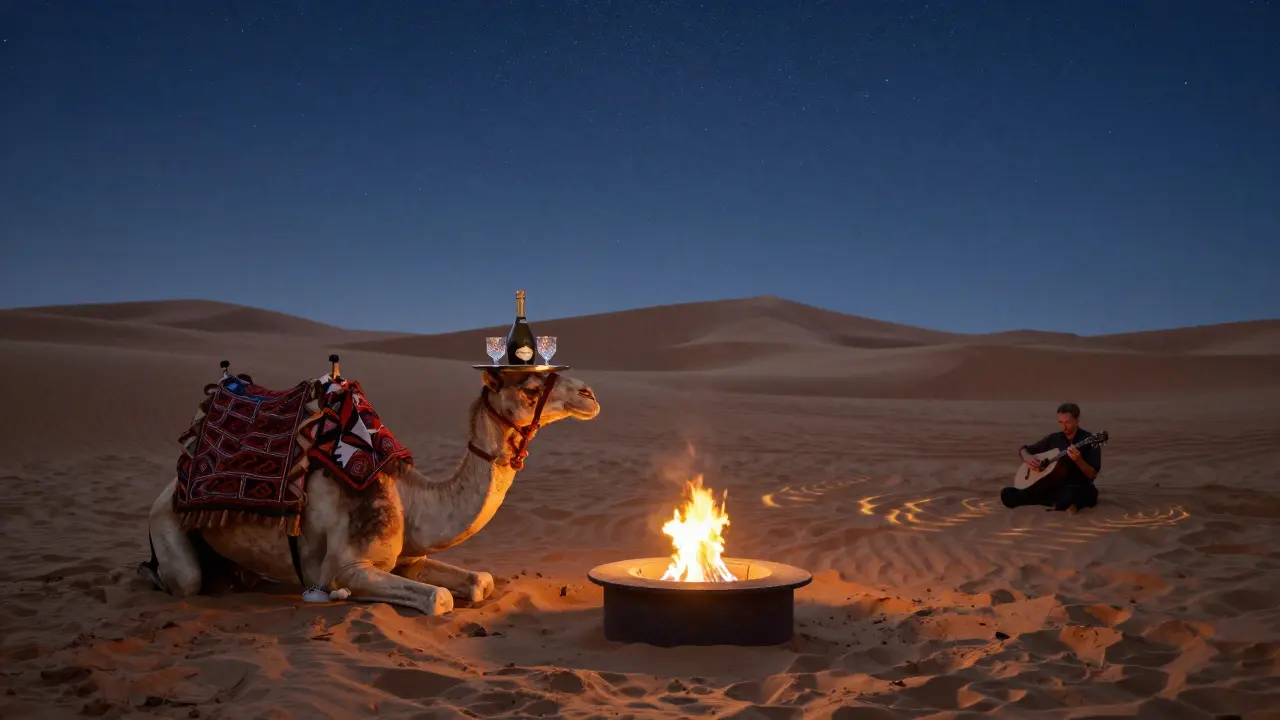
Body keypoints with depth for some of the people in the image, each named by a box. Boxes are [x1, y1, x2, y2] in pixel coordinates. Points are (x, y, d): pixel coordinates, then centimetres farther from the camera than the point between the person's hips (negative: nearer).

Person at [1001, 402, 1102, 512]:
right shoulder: (1053, 438, 10)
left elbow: (1092, 475, -9)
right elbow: (1023, 450, 17)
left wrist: (1078, 460, -27)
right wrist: (1028, 458, -7)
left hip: (1079, 488, -6)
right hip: (1054, 485, 6)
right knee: (1007, 494, -16)